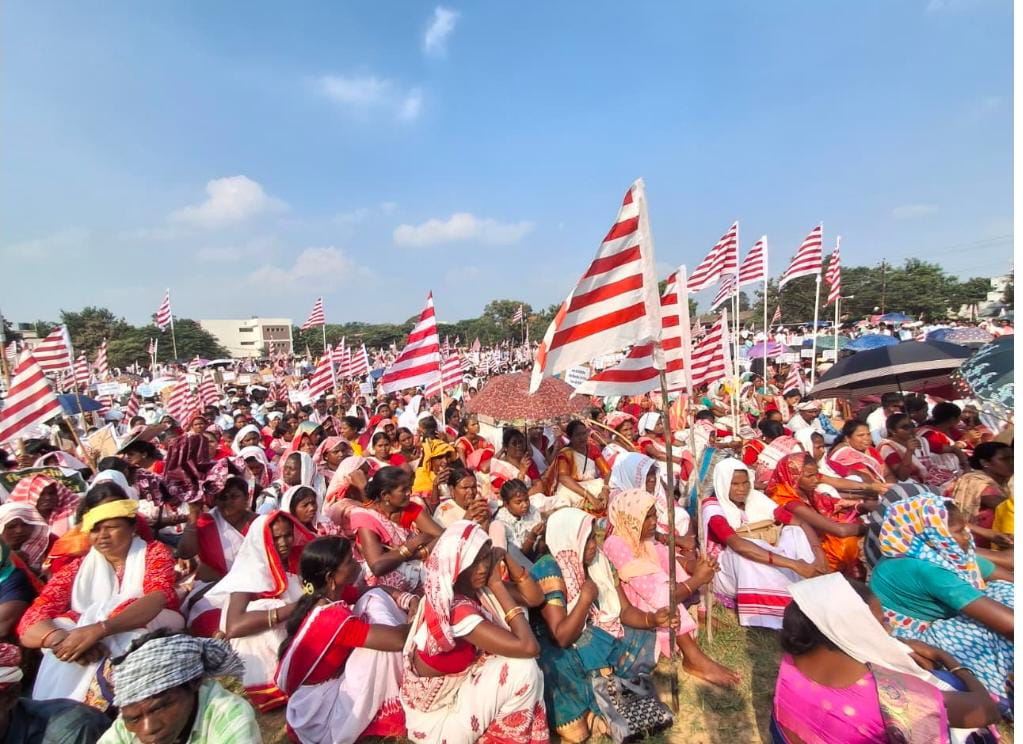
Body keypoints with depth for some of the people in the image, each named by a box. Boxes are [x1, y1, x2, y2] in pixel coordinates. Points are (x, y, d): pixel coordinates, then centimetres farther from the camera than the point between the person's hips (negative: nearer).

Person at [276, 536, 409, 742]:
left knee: (375, 598, -5)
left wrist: (411, 601, -13)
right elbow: (398, 639, -35)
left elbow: (380, 591, 6)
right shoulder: (331, 618, -34)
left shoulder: (328, 593, -7)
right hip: (318, 705, -9)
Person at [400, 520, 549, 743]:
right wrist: (497, 584, -28)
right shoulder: (455, 609, -33)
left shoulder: (466, 589, -8)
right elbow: (529, 647, -34)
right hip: (440, 708, -8)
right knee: (523, 669, -20)